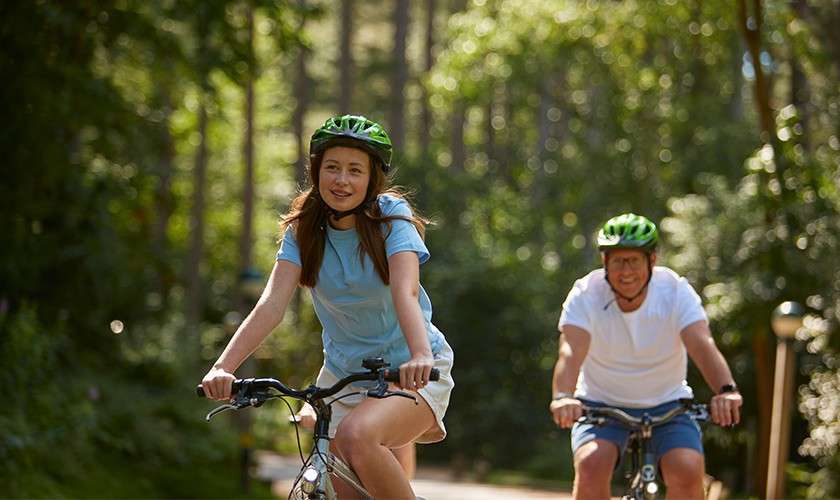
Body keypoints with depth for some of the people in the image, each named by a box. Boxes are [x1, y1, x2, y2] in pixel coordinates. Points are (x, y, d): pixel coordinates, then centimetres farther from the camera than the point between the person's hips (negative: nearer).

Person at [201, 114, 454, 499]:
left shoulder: (390, 216, -14)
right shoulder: (304, 229, -5)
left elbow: (405, 291, -30)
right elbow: (271, 304, -19)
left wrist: (420, 356, -49)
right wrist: (223, 366, -35)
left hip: (411, 372, -4)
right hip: (343, 372, 5)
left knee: (357, 435, -32)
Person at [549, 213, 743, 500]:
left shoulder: (676, 291, -16)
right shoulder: (586, 294, -17)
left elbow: (703, 346, -30)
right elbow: (570, 352, -31)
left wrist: (727, 391, -50)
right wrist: (563, 396, -53)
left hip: (666, 404, 1)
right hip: (602, 405, 0)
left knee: (687, 472, -23)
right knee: (591, 465, -28)